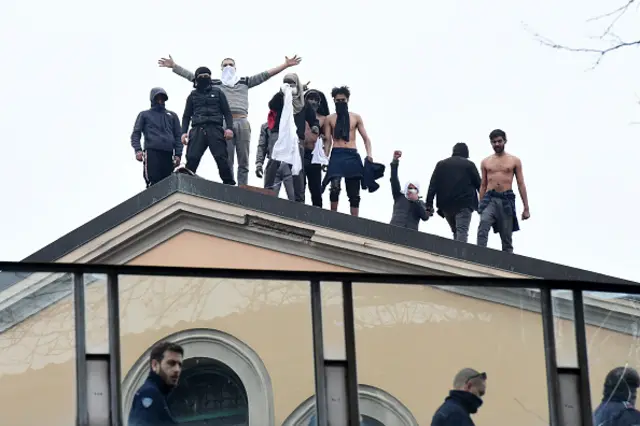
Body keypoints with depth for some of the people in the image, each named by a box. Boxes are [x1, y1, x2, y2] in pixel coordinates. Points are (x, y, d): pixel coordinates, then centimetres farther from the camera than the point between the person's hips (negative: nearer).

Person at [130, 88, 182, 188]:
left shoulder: (172, 115, 27)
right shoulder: (144, 115, 22)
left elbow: (178, 135, 20)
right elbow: (136, 134, 13)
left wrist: (178, 154, 5)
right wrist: (138, 150, -7)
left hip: (168, 153, 2)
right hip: (151, 152, -2)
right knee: (153, 182, -19)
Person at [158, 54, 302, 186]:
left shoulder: (244, 82, 20)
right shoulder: (214, 83, 18)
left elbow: (265, 75, 15)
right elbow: (192, 76, 16)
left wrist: (285, 65, 8)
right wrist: (173, 66, 9)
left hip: (242, 122, 1)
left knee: (243, 162, -1)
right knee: (227, 162, -4)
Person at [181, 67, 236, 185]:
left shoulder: (218, 92, 19)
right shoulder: (193, 95, 23)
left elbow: (227, 112, 13)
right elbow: (186, 116, 21)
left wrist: (229, 128, -3)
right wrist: (184, 132, 4)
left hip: (215, 129, -1)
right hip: (197, 130, 1)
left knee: (221, 158, -14)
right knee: (192, 158, -16)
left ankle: (229, 183, -14)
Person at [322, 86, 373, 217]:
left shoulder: (356, 118, 13)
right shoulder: (329, 119, 11)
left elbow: (366, 138, 12)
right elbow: (327, 140, 7)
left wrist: (369, 154, -4)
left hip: (352, 155, 2)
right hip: (337, 155, -2)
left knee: (354, 193, 1)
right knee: (335, 186, -23)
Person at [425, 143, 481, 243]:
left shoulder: (441, 164, 15)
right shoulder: (469, 165, 7)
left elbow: (433, 185, 7)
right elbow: (479, 184, 2)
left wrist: (429, 204, 2)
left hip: (446, 204, 3)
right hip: (464, 204, -3)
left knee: (455, 231, 16)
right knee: (462, 231, -12)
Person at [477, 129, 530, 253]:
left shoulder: (514, 161, 11)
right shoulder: (486, 162, 16)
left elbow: (521, 184, 8)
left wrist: (526, 208, 2)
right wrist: (480, 206, 11)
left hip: (506, 200, 0)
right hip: (490, 199, 0)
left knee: (506, 237, 0)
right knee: (483, 225, -28)